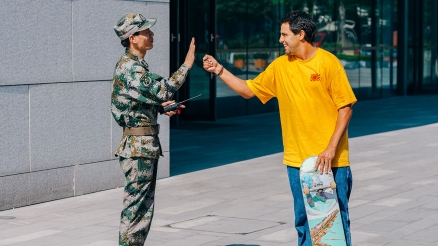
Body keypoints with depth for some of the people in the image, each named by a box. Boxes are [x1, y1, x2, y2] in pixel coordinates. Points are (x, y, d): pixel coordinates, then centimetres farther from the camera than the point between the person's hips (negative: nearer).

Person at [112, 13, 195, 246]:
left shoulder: (135, 64, 16)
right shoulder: (130, 66, -17)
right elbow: (162, 90, -27)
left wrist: (162, 106, 9)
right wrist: (186, 65, -23)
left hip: (146, 145, 10)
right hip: (139, 145, -10)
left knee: (143, 208, 14)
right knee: (136, 209, -6)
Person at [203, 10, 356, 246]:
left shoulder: (328, 63, -8)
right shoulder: (281, 66, 7)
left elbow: (345, 107, -8)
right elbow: (248, 90, 16)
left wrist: (331, 149, -15)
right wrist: (220, 70, 6)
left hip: (330, 160, -5)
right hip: (297, 160, 5)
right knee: (303, 221, 9)